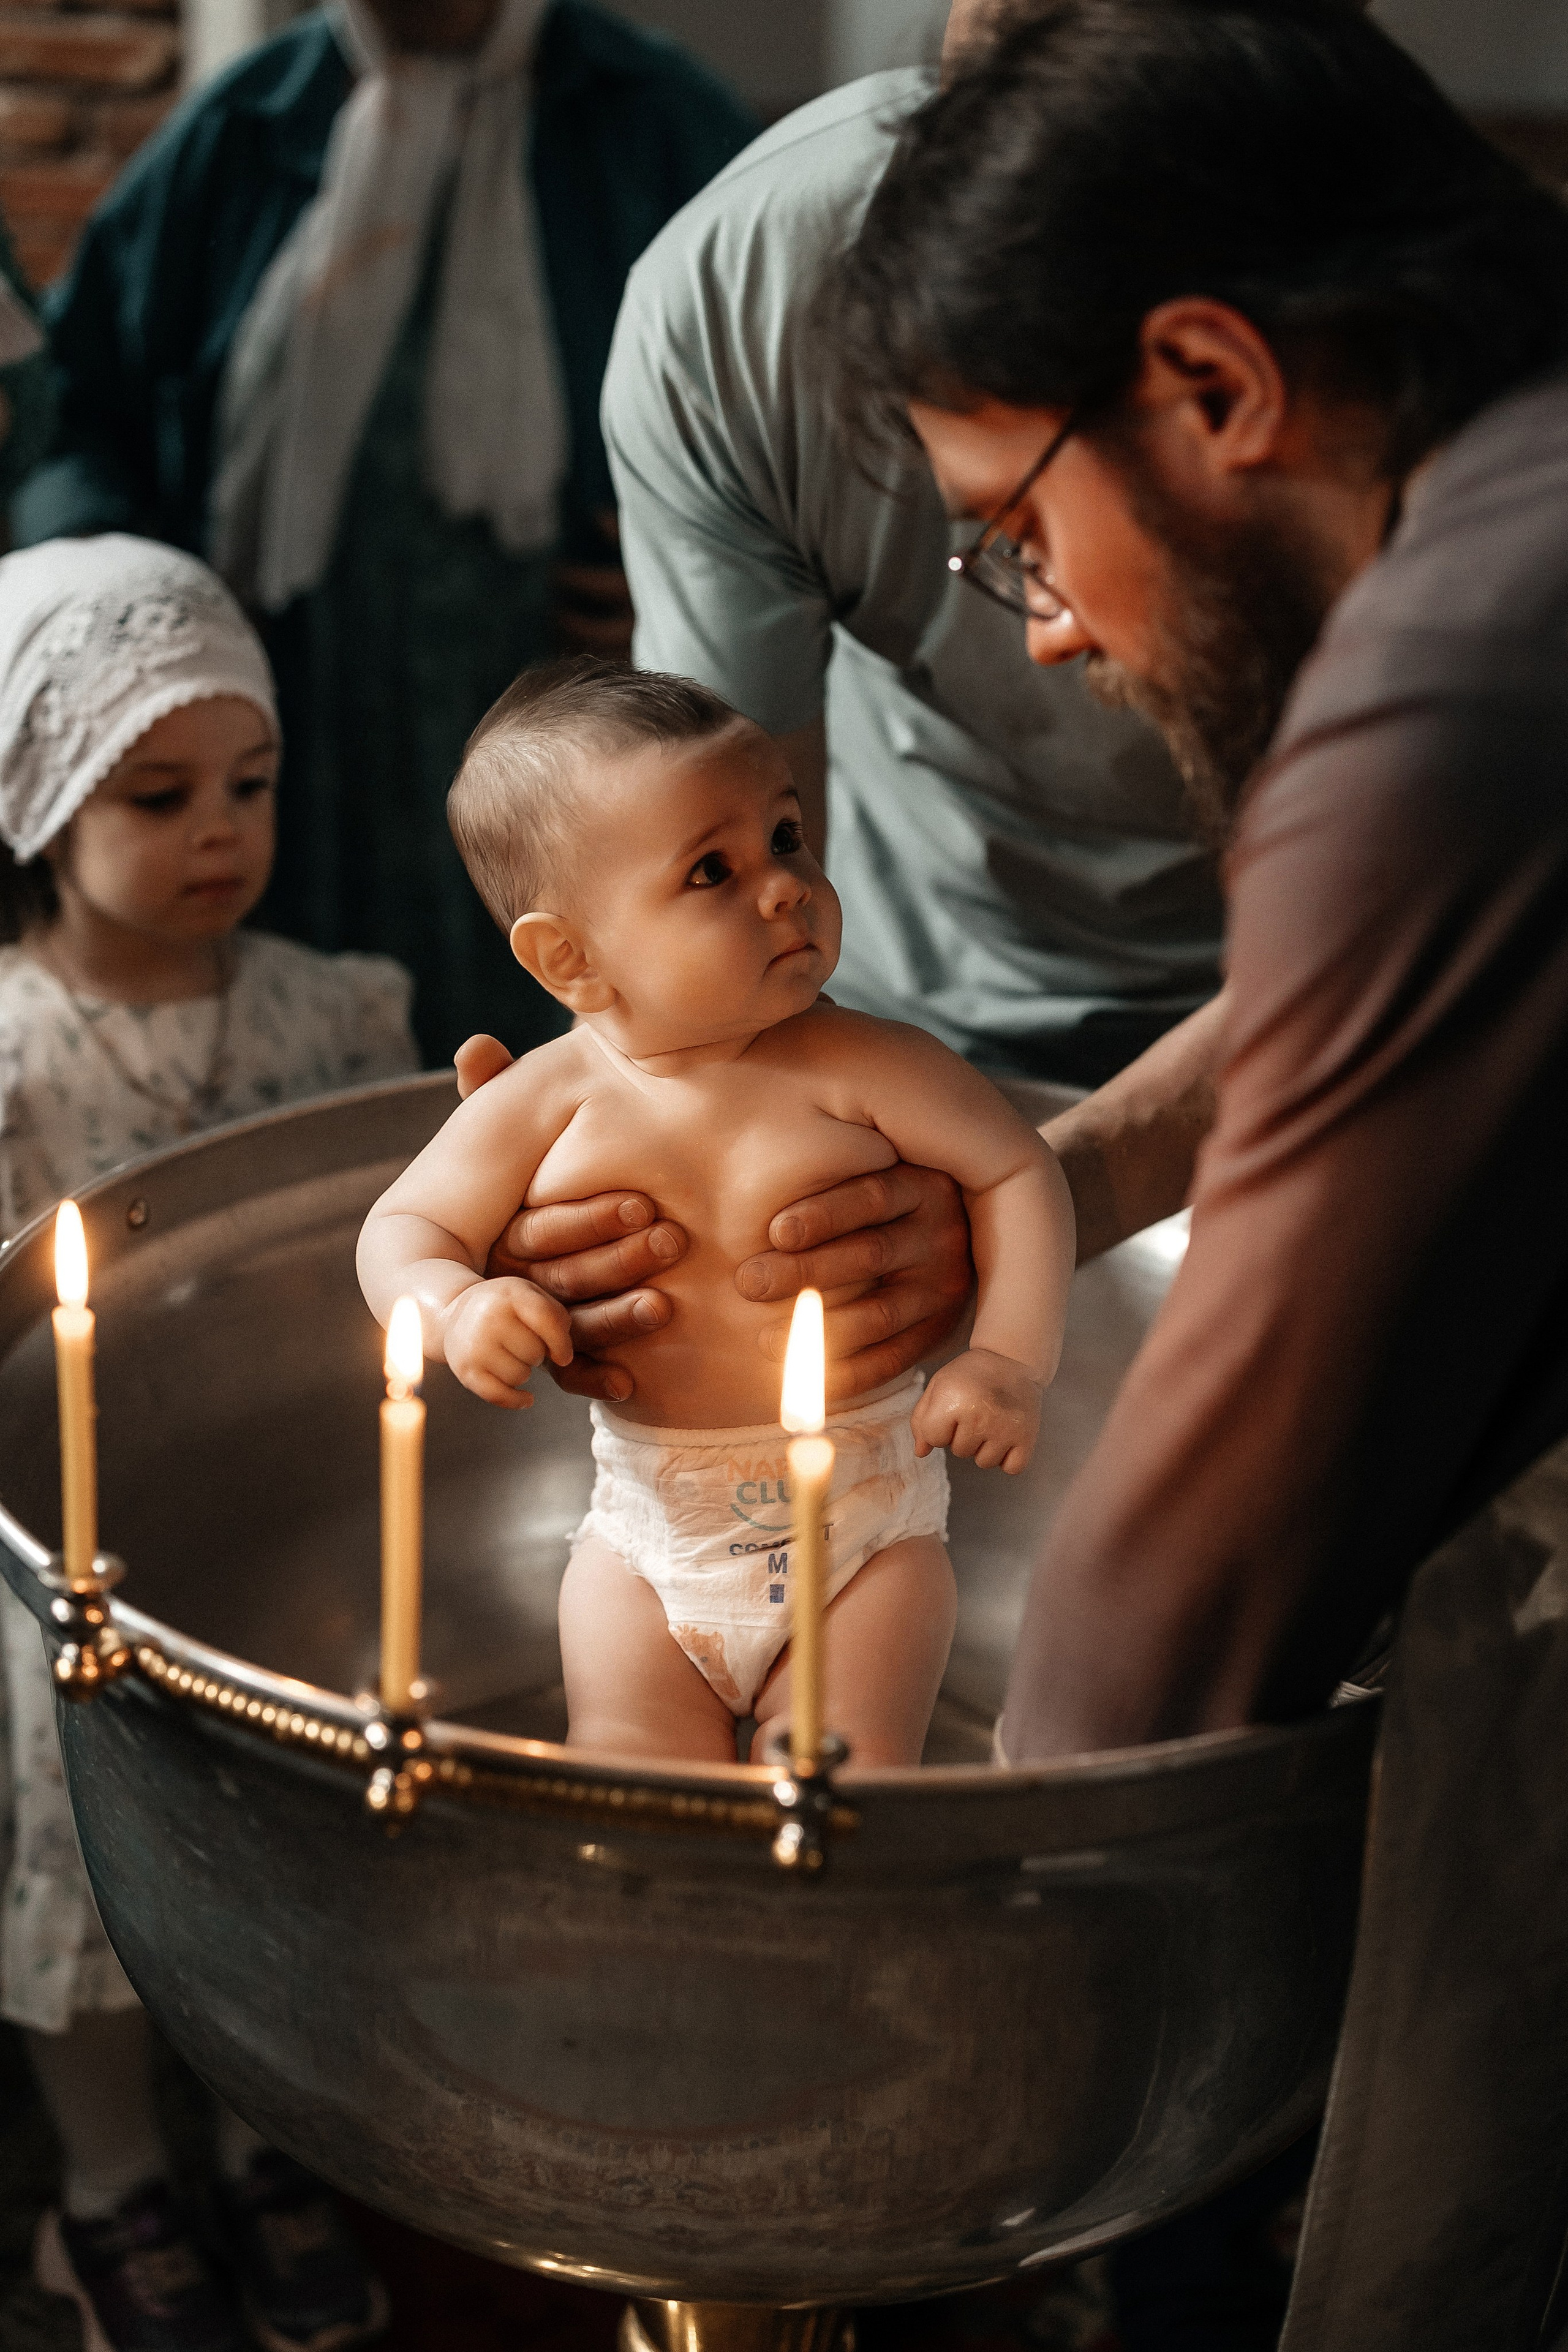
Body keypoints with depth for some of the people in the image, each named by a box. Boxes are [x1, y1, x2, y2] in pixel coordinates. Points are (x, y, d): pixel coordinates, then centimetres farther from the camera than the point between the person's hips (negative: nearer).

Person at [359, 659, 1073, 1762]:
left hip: (866, 1519, -1)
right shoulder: (547, 1104, -9)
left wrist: (1012, 1357, -18)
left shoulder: (862, 1070, -12)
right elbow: (403, 1228, -1)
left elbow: (1020, 1173, -6)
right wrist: (456, 1309, -23)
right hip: (652, 1529, 2)